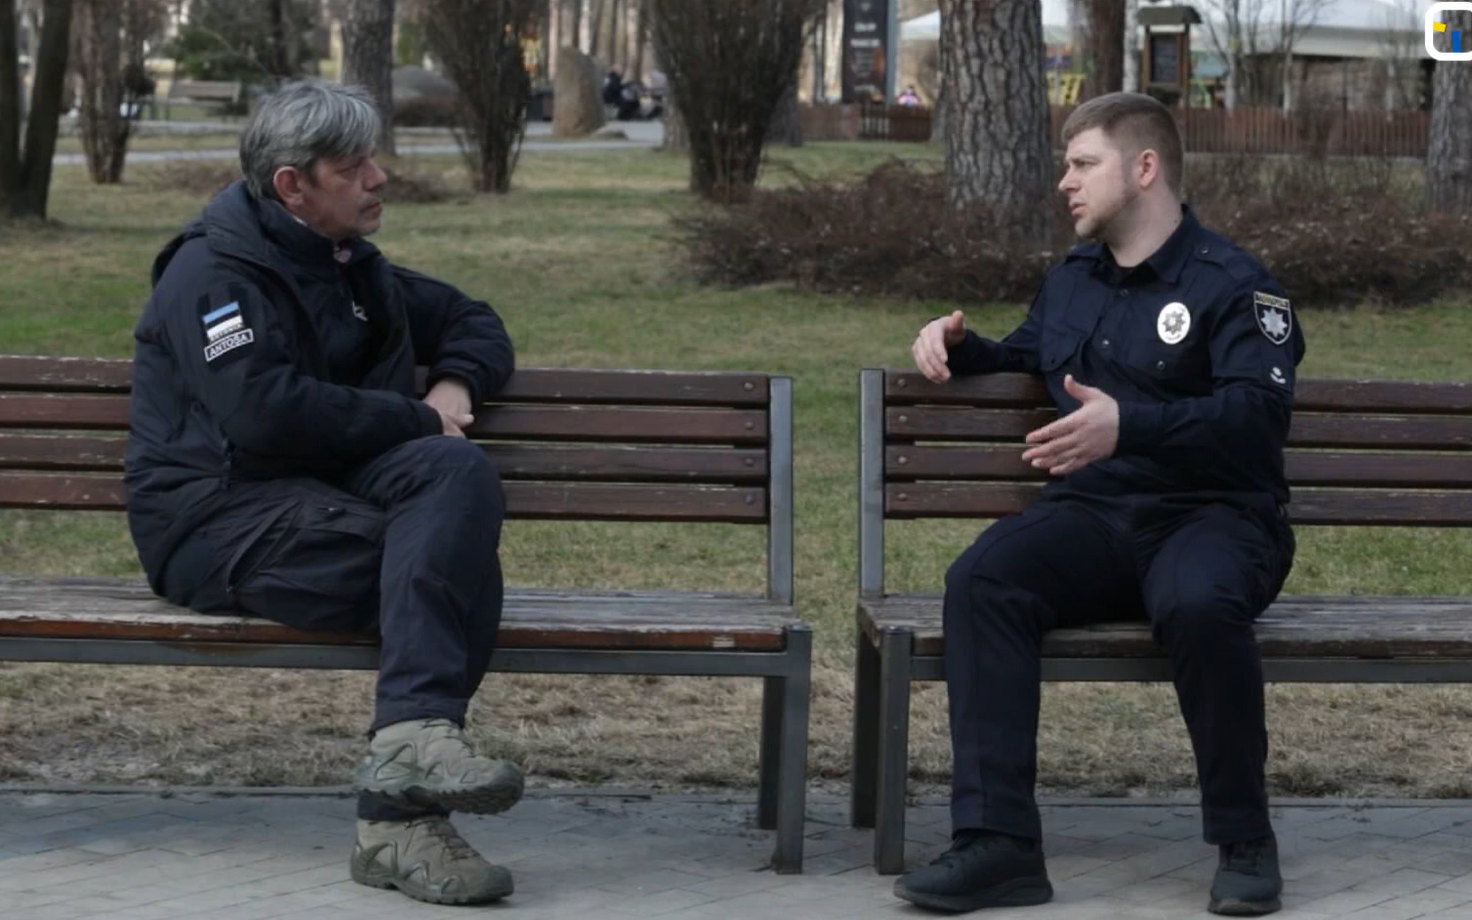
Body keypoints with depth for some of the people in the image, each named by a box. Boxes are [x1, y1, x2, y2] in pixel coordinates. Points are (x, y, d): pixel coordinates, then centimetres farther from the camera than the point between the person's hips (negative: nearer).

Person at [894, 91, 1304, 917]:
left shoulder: (1233, 284, -1)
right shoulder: (1072, 282, 22)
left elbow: (1258, 414, -16)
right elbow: (1022, 357, 42)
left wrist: (1129, 426, -30)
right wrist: (958, 345, 19)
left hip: (1212, 516, -5)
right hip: (1093, 516, 5)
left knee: (1199, 603, -41)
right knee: (982, 582, -27)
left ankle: (1245, 841, -21)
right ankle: (999, 841, -31)